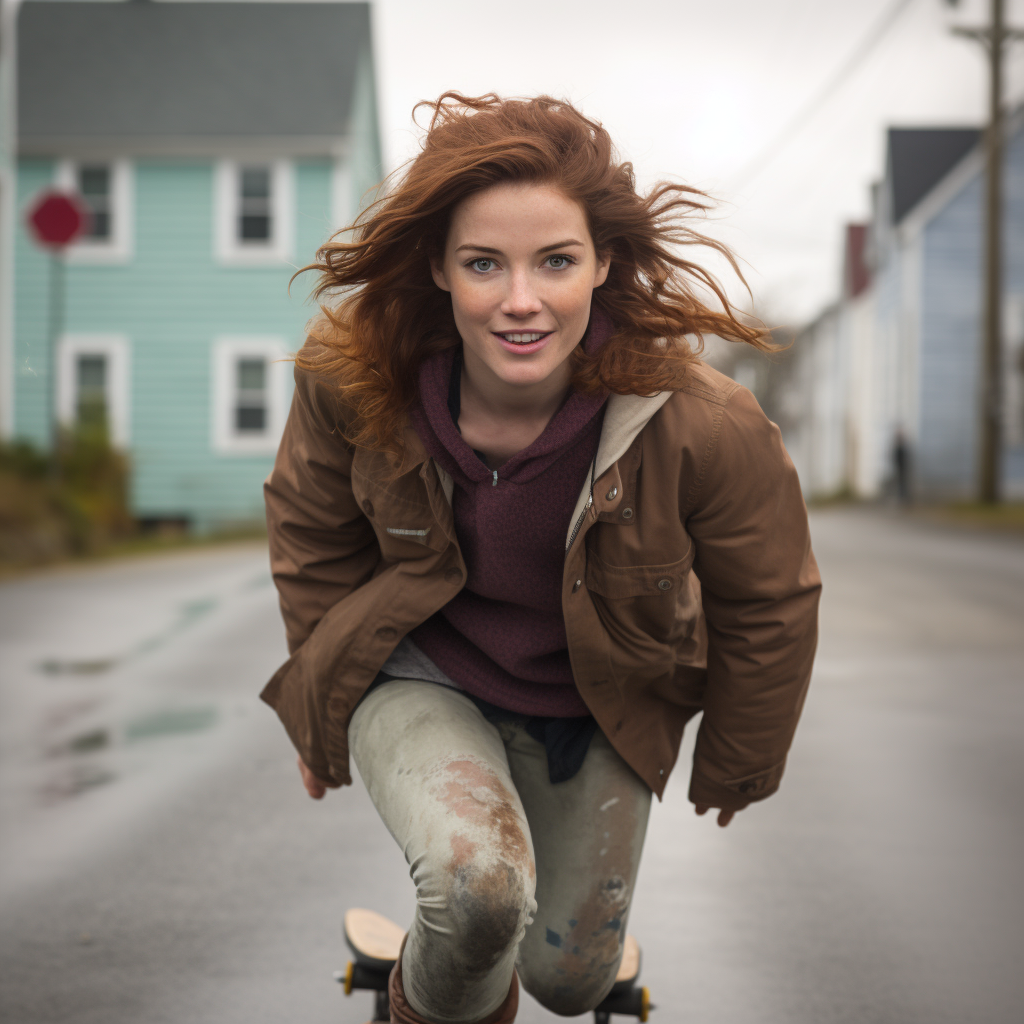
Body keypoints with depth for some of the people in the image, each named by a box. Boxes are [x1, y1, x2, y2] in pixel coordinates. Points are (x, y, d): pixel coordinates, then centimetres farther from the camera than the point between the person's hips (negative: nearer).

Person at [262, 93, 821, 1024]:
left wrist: (736, 768, 6)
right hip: (421, 678, -1)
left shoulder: (706, 427, -29)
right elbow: (312, 543, -1)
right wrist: (326, 713, 9)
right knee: (480, 892, -31)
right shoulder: (349, 378, -24)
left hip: (593, 712, 2)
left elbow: (770, 608, -9)